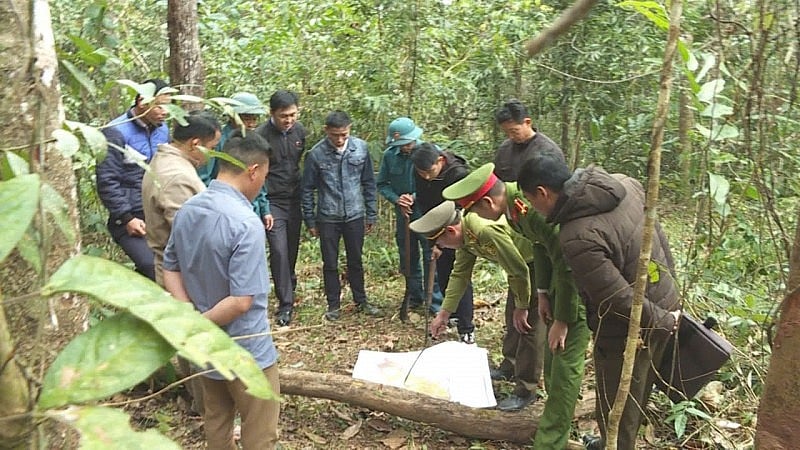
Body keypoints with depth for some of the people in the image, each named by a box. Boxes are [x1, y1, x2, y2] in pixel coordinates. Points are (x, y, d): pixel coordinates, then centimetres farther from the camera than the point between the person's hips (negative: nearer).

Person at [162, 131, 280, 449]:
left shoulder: (187, 210, -1)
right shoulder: (246, 223, -27)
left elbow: (170, 268, 8)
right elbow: (240, 302, -28)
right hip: (245, 351, -8)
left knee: (216, 424, 25)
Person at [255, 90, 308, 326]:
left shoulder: (299, 130, 2)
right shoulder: (261, 135, -15)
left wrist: (305, 196, 14)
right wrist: (263, 209, -14)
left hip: (295, 200, 5)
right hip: (273, 202, -5)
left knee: (292, 250, 12)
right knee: (279, 251, -8)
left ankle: (289, 291, 31)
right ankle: (285, 304, 1)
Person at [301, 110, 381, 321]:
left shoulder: (361, 148, -4)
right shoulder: (316, 154, -11)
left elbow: (369, 183, 5)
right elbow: (307, 189, -2)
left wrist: (371, 214, 6)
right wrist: (310, 221, 0)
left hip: (355, 216, 2)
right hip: (327, 218, -2)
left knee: (356, 261, 14)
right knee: (330, 264, 10)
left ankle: (361, 301, 30)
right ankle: (333, 305, 24)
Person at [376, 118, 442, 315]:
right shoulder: (389, 155, -5)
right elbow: (381, 184, 4)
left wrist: (416, 197, -17)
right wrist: (396, 199, -12)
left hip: (427, 212, -4)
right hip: (403, 213, 4)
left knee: (431, 256, -2)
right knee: (408, 257, 13)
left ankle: (435, 302, 8)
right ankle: (414, 297, 29)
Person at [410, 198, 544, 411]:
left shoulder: (486, 231, -37)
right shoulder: (465, 233, -6)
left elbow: (519, 271, -29)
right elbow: (460, 274, 5)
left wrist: (522, 307, -14)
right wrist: (444, 313, 5)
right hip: (522, 261, 9)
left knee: (529, 323, -9)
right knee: (513, 315, 19)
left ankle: (526, 390, 0)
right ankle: (511, 365, 38)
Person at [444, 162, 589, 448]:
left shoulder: (534, 207, -33)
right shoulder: (511, 196, -4)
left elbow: (567, 264, -28)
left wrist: (562, 320, -20)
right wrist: (543, 292, 9)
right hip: (562, 273, 9)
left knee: (564, 362, -5)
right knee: (552, 357, 18)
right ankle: (556, 417, 36)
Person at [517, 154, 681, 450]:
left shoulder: (578, 238, -33)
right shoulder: (623, 184, -7)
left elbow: (620, 299, -29)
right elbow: (658, 236, 6)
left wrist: (664, 320, -13)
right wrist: (668, 286, 16)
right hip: (665, 301, 9)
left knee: (616, 404, 15)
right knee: (638, 390, 29)